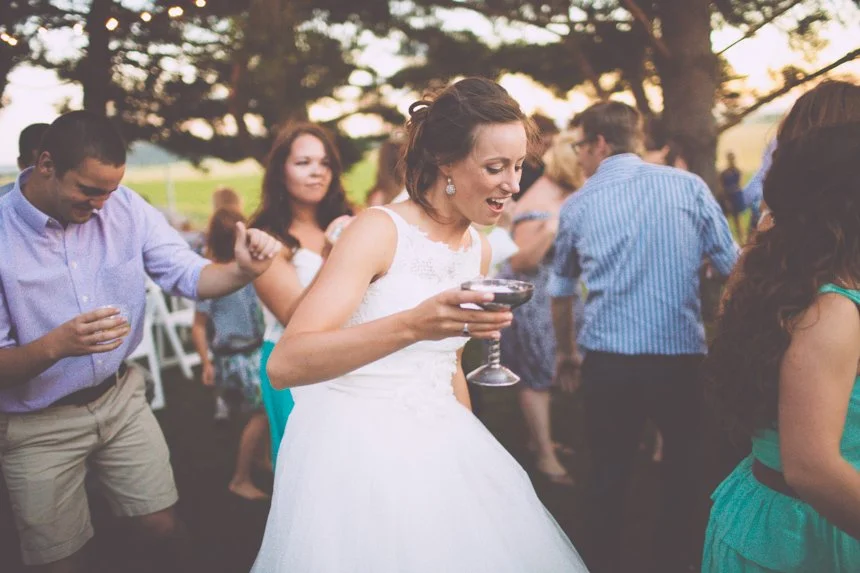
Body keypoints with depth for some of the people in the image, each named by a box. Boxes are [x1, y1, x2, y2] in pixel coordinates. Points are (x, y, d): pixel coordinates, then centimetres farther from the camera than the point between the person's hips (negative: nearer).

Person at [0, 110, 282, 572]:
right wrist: (56, 345, -39)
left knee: (165, 530, 8)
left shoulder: (125, 208, -7)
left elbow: (189, 275, -11)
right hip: (37, 426, -3)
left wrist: (243, 270, -33)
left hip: (121, 398, 3)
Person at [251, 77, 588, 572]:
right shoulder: (380, 230, -15)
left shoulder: (479, 250, 7)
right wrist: (413, 324, -38)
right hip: (356, 445, -7)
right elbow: (284, 365, -27)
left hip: (437, 445, 7)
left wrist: (471, 450, 20)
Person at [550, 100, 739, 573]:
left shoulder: (578, 205, 4)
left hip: (607, 361, 1)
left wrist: (565, 349, 33)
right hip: (682, 357, 0)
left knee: (607, 477, 16)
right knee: (683, 472, 19)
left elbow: (561, 289, 17)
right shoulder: (689, 187, 0)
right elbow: (733, 268, 1)